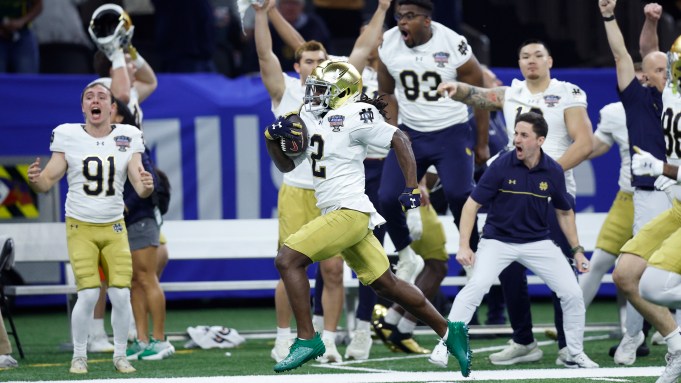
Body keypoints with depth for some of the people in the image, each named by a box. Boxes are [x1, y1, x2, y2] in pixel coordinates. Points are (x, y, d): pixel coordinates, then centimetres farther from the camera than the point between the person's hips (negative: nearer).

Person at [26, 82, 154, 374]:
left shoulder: (128, 138, -1)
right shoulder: (68, 137, -5)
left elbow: (140, 188, -2)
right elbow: (48, 181, -3)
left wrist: (146, 186, -25)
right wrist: (36, 180, -26)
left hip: (114, 228, 2)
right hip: (80, 228, -2)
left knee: (121, 295, -7)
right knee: (88, 294, -12)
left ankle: (120, 355, 11)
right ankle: (79, 356, 6)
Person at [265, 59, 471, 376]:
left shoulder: (353, 117, -11)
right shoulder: (310, 118, 14)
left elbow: (400, 140, -8)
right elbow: (287, 164, 20)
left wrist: (412, 188, -12)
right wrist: (273, 138, 2)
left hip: (350, 213, -9)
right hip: (336, 215, 9)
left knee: (287, 260, -14)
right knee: (386, 285, 13)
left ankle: (307, 339, -11)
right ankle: (448, 331, 21)